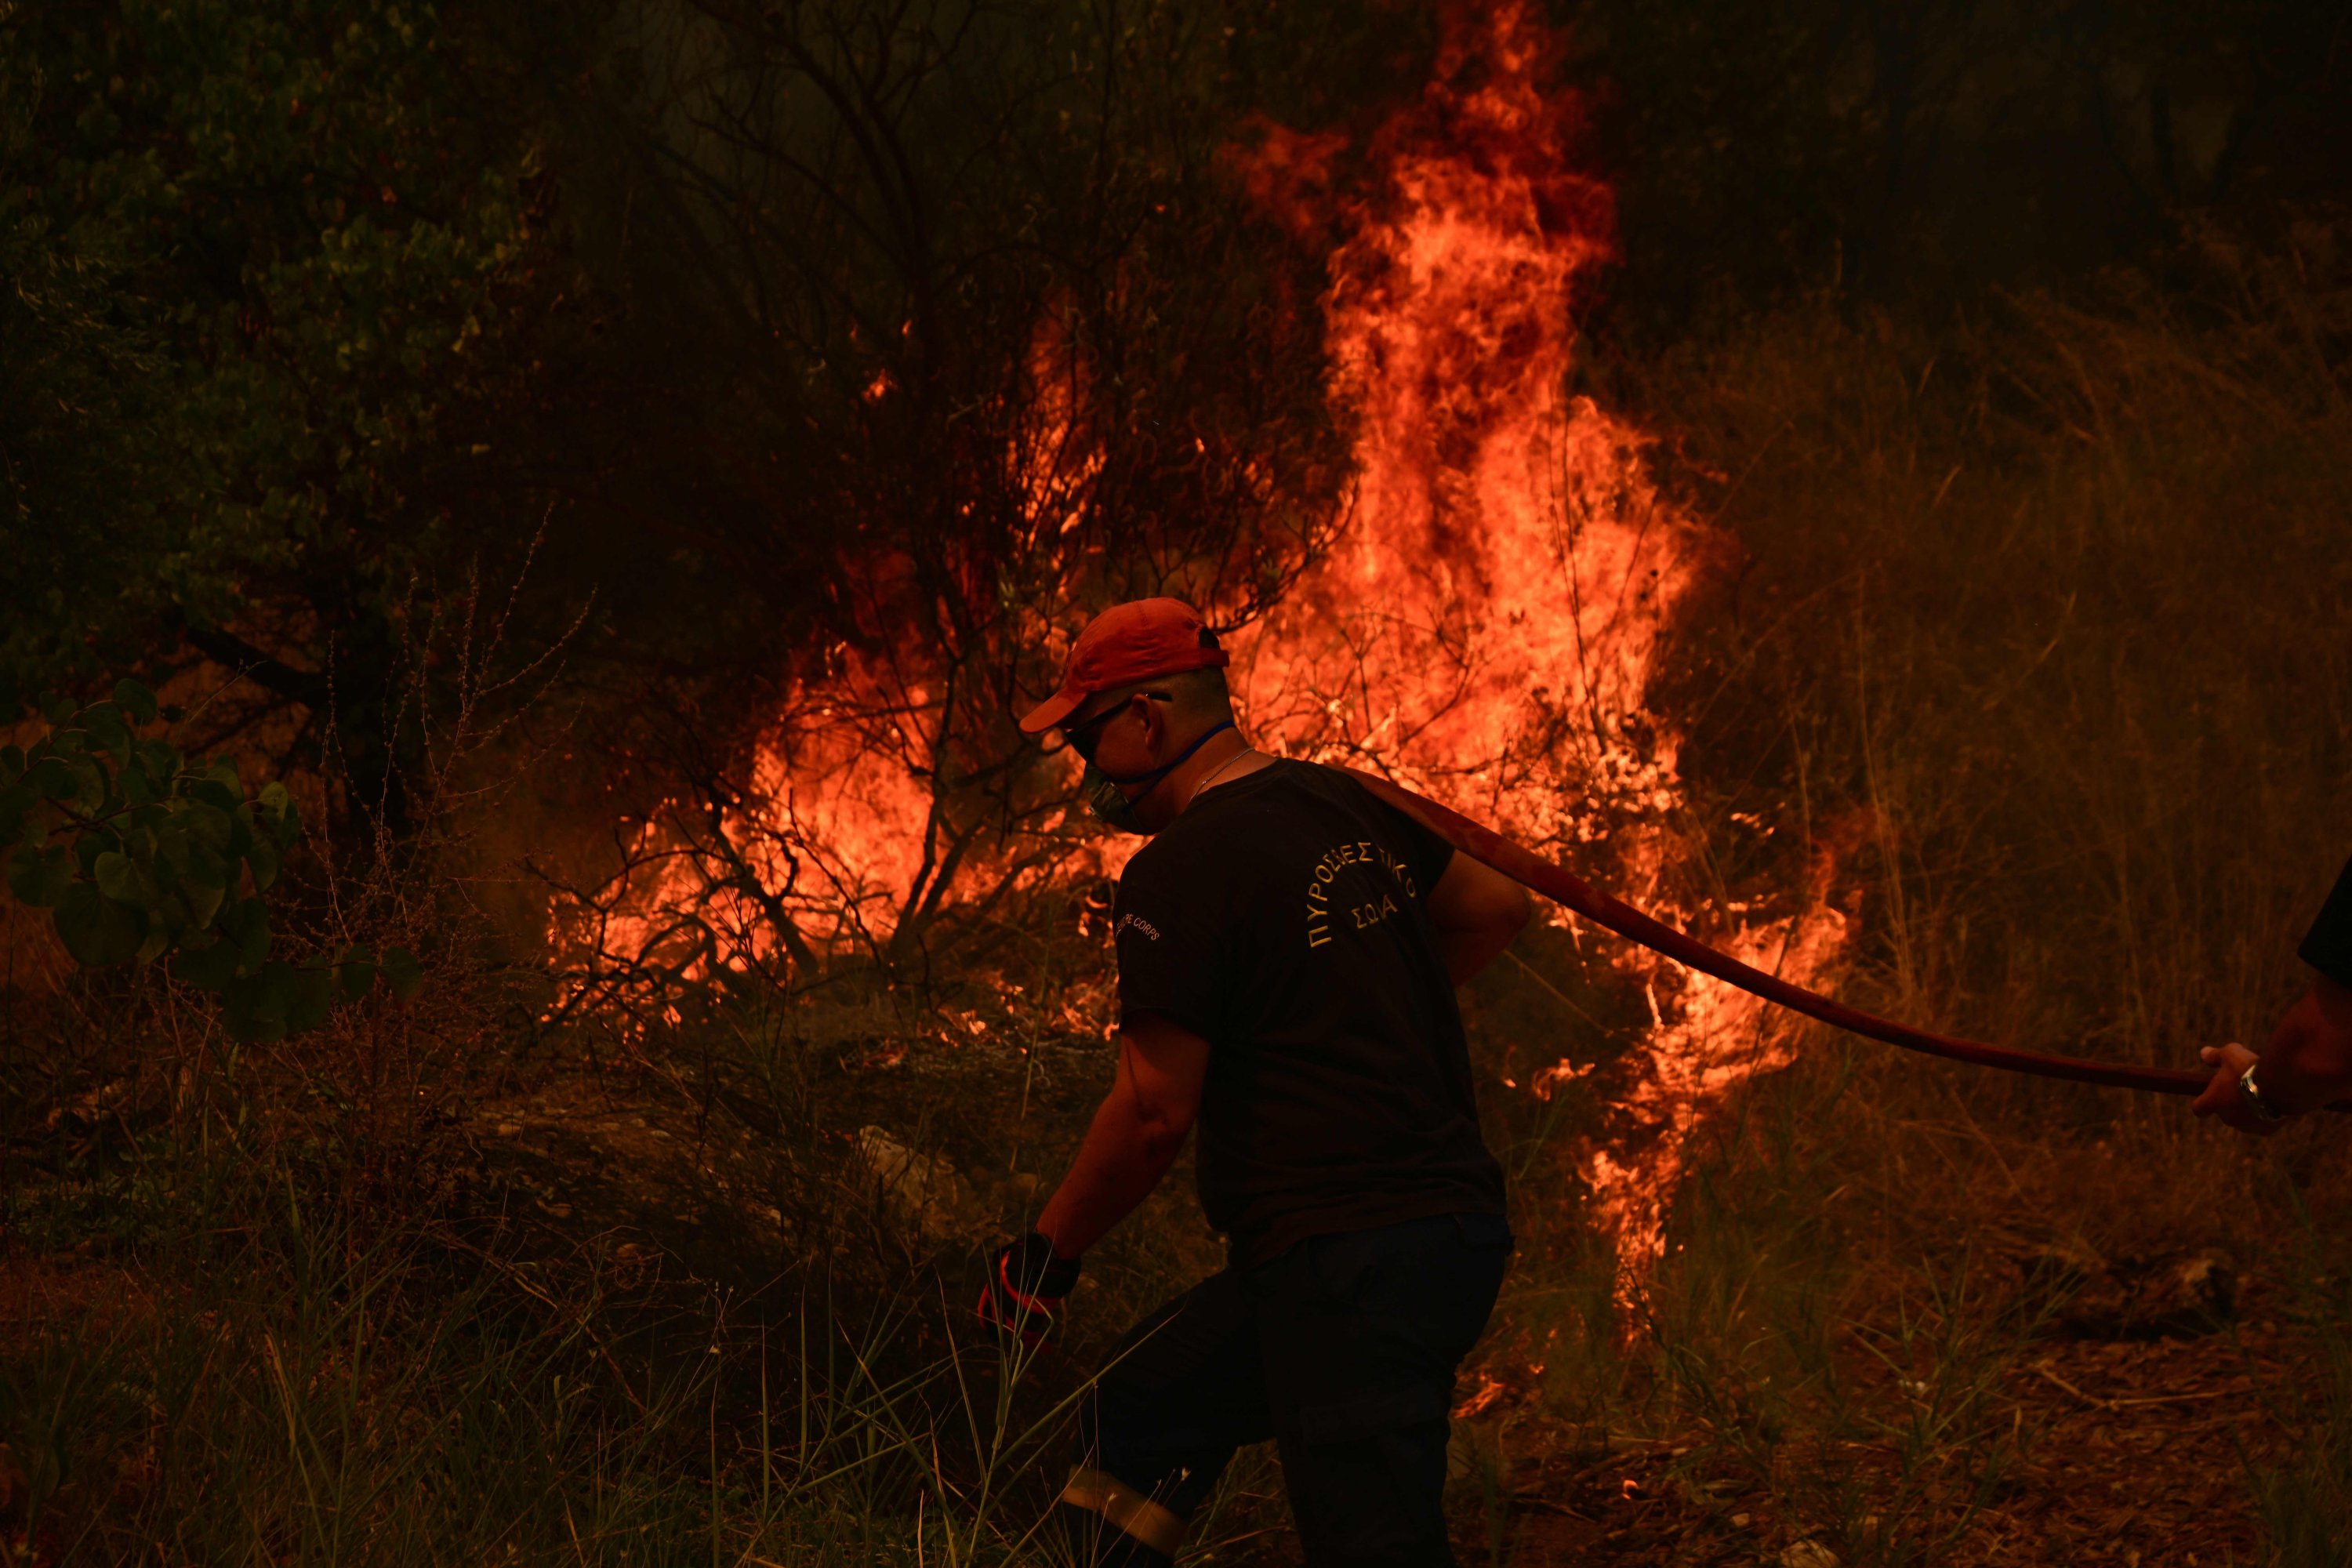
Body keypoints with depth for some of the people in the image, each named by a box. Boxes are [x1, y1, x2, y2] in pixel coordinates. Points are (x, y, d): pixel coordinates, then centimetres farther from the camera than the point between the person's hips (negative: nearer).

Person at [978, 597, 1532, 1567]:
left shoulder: (1180, 875, -13)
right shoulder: (1344, 805, 12)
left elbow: (1155, 1112, -13)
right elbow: (1495, 910, 28)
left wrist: (1045, 1255, 0)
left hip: (1347, 1266, -10)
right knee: (1134, 1412, 21)